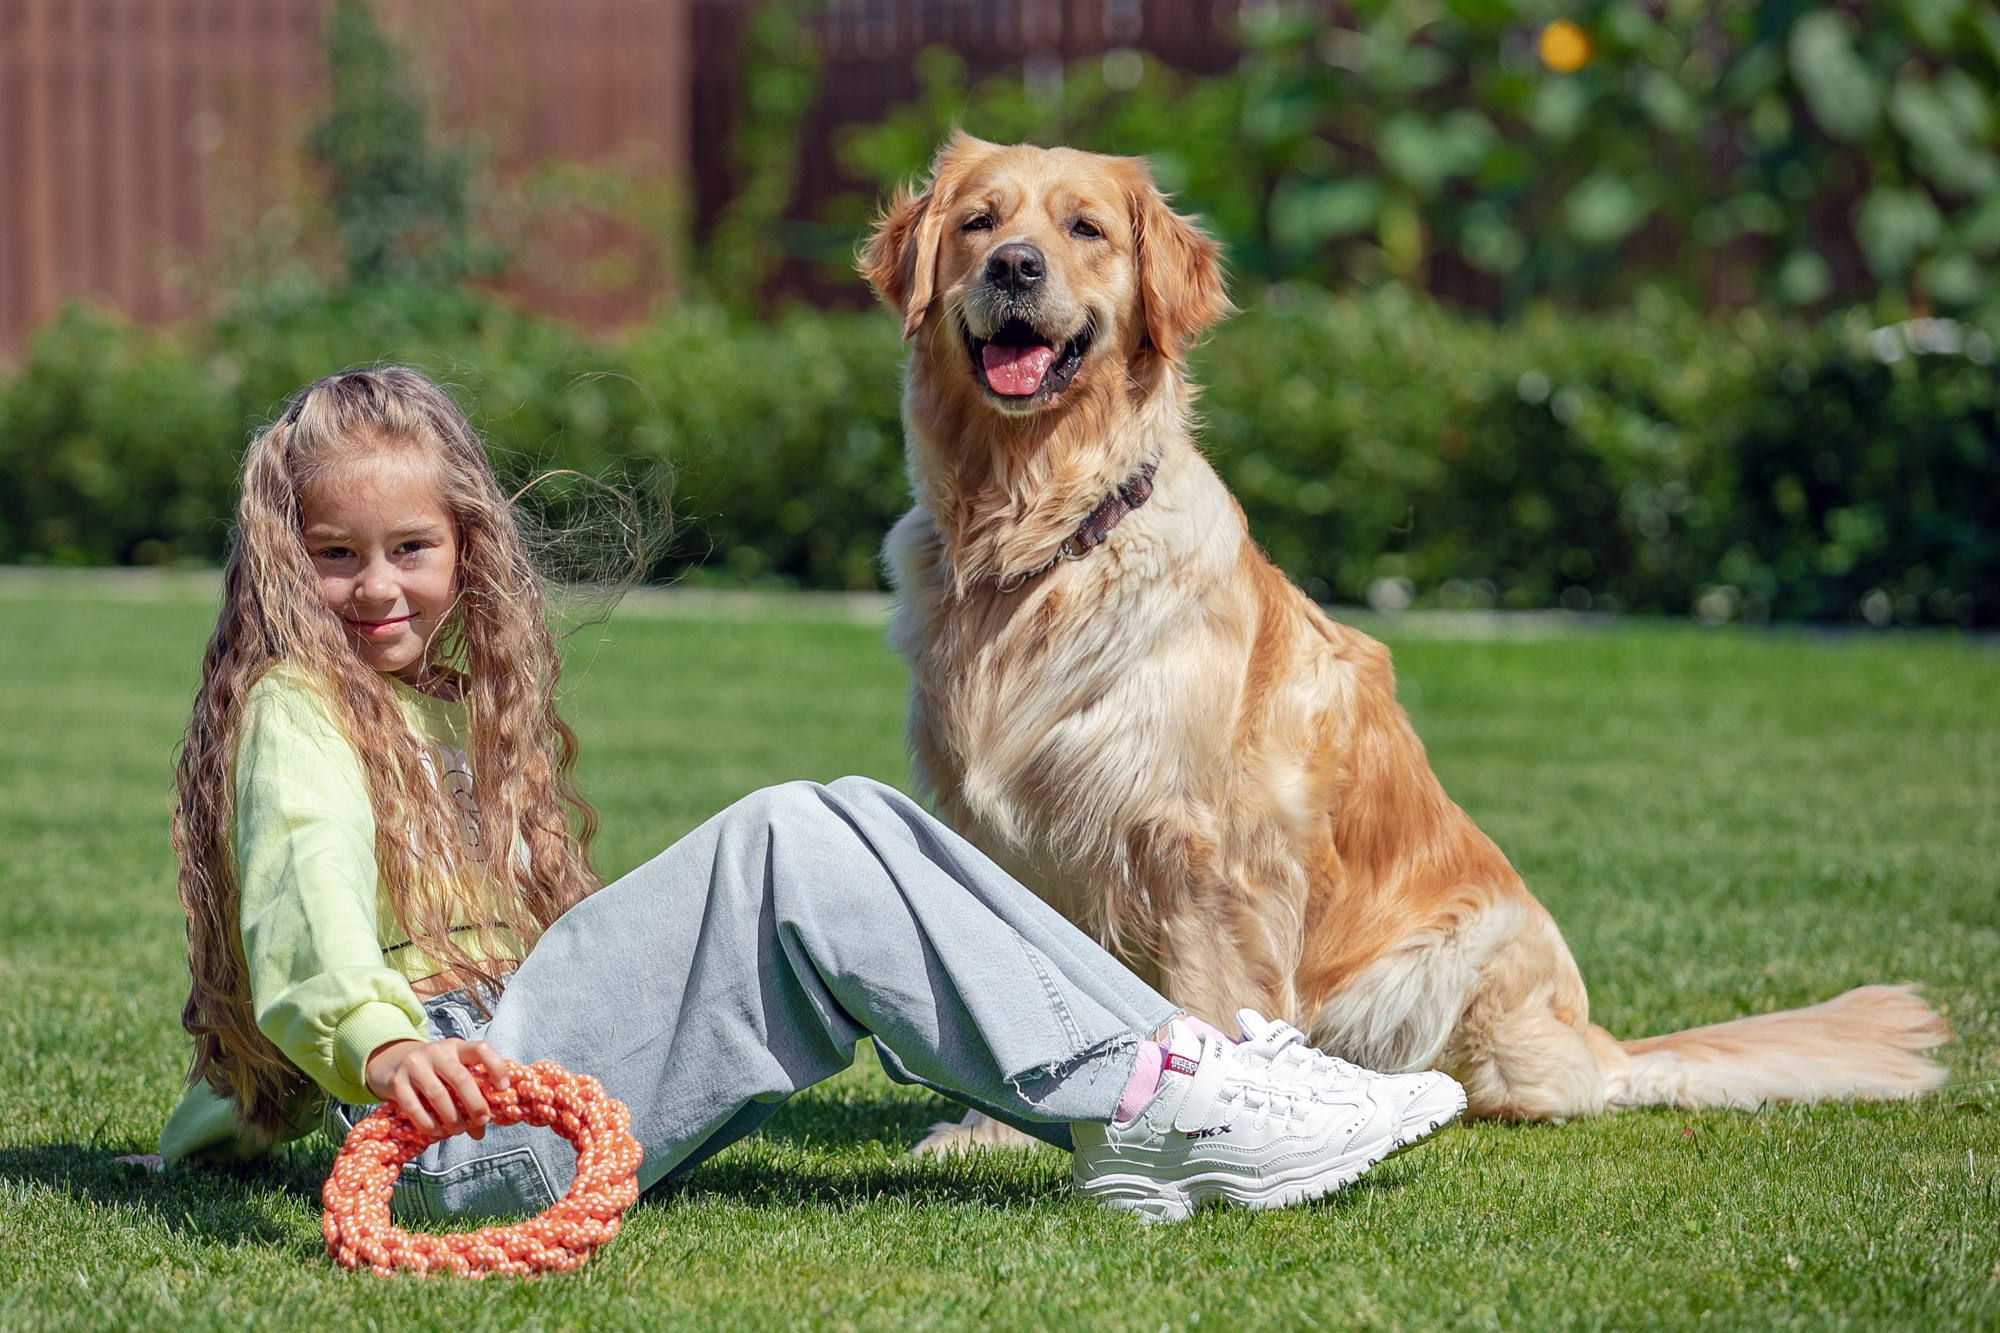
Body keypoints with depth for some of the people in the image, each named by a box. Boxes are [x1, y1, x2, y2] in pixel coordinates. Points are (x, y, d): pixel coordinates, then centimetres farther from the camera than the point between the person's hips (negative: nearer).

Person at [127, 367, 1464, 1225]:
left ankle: (1167, 1060, -17)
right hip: (448, 1138, -8)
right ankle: (1133, 1103, -26)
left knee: (851, 818, -6)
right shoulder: (299, 713, -4)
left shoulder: (449, 698, 25)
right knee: (786, 842, -22)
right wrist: (377, 1046, -41)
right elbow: (306, 922, -25)